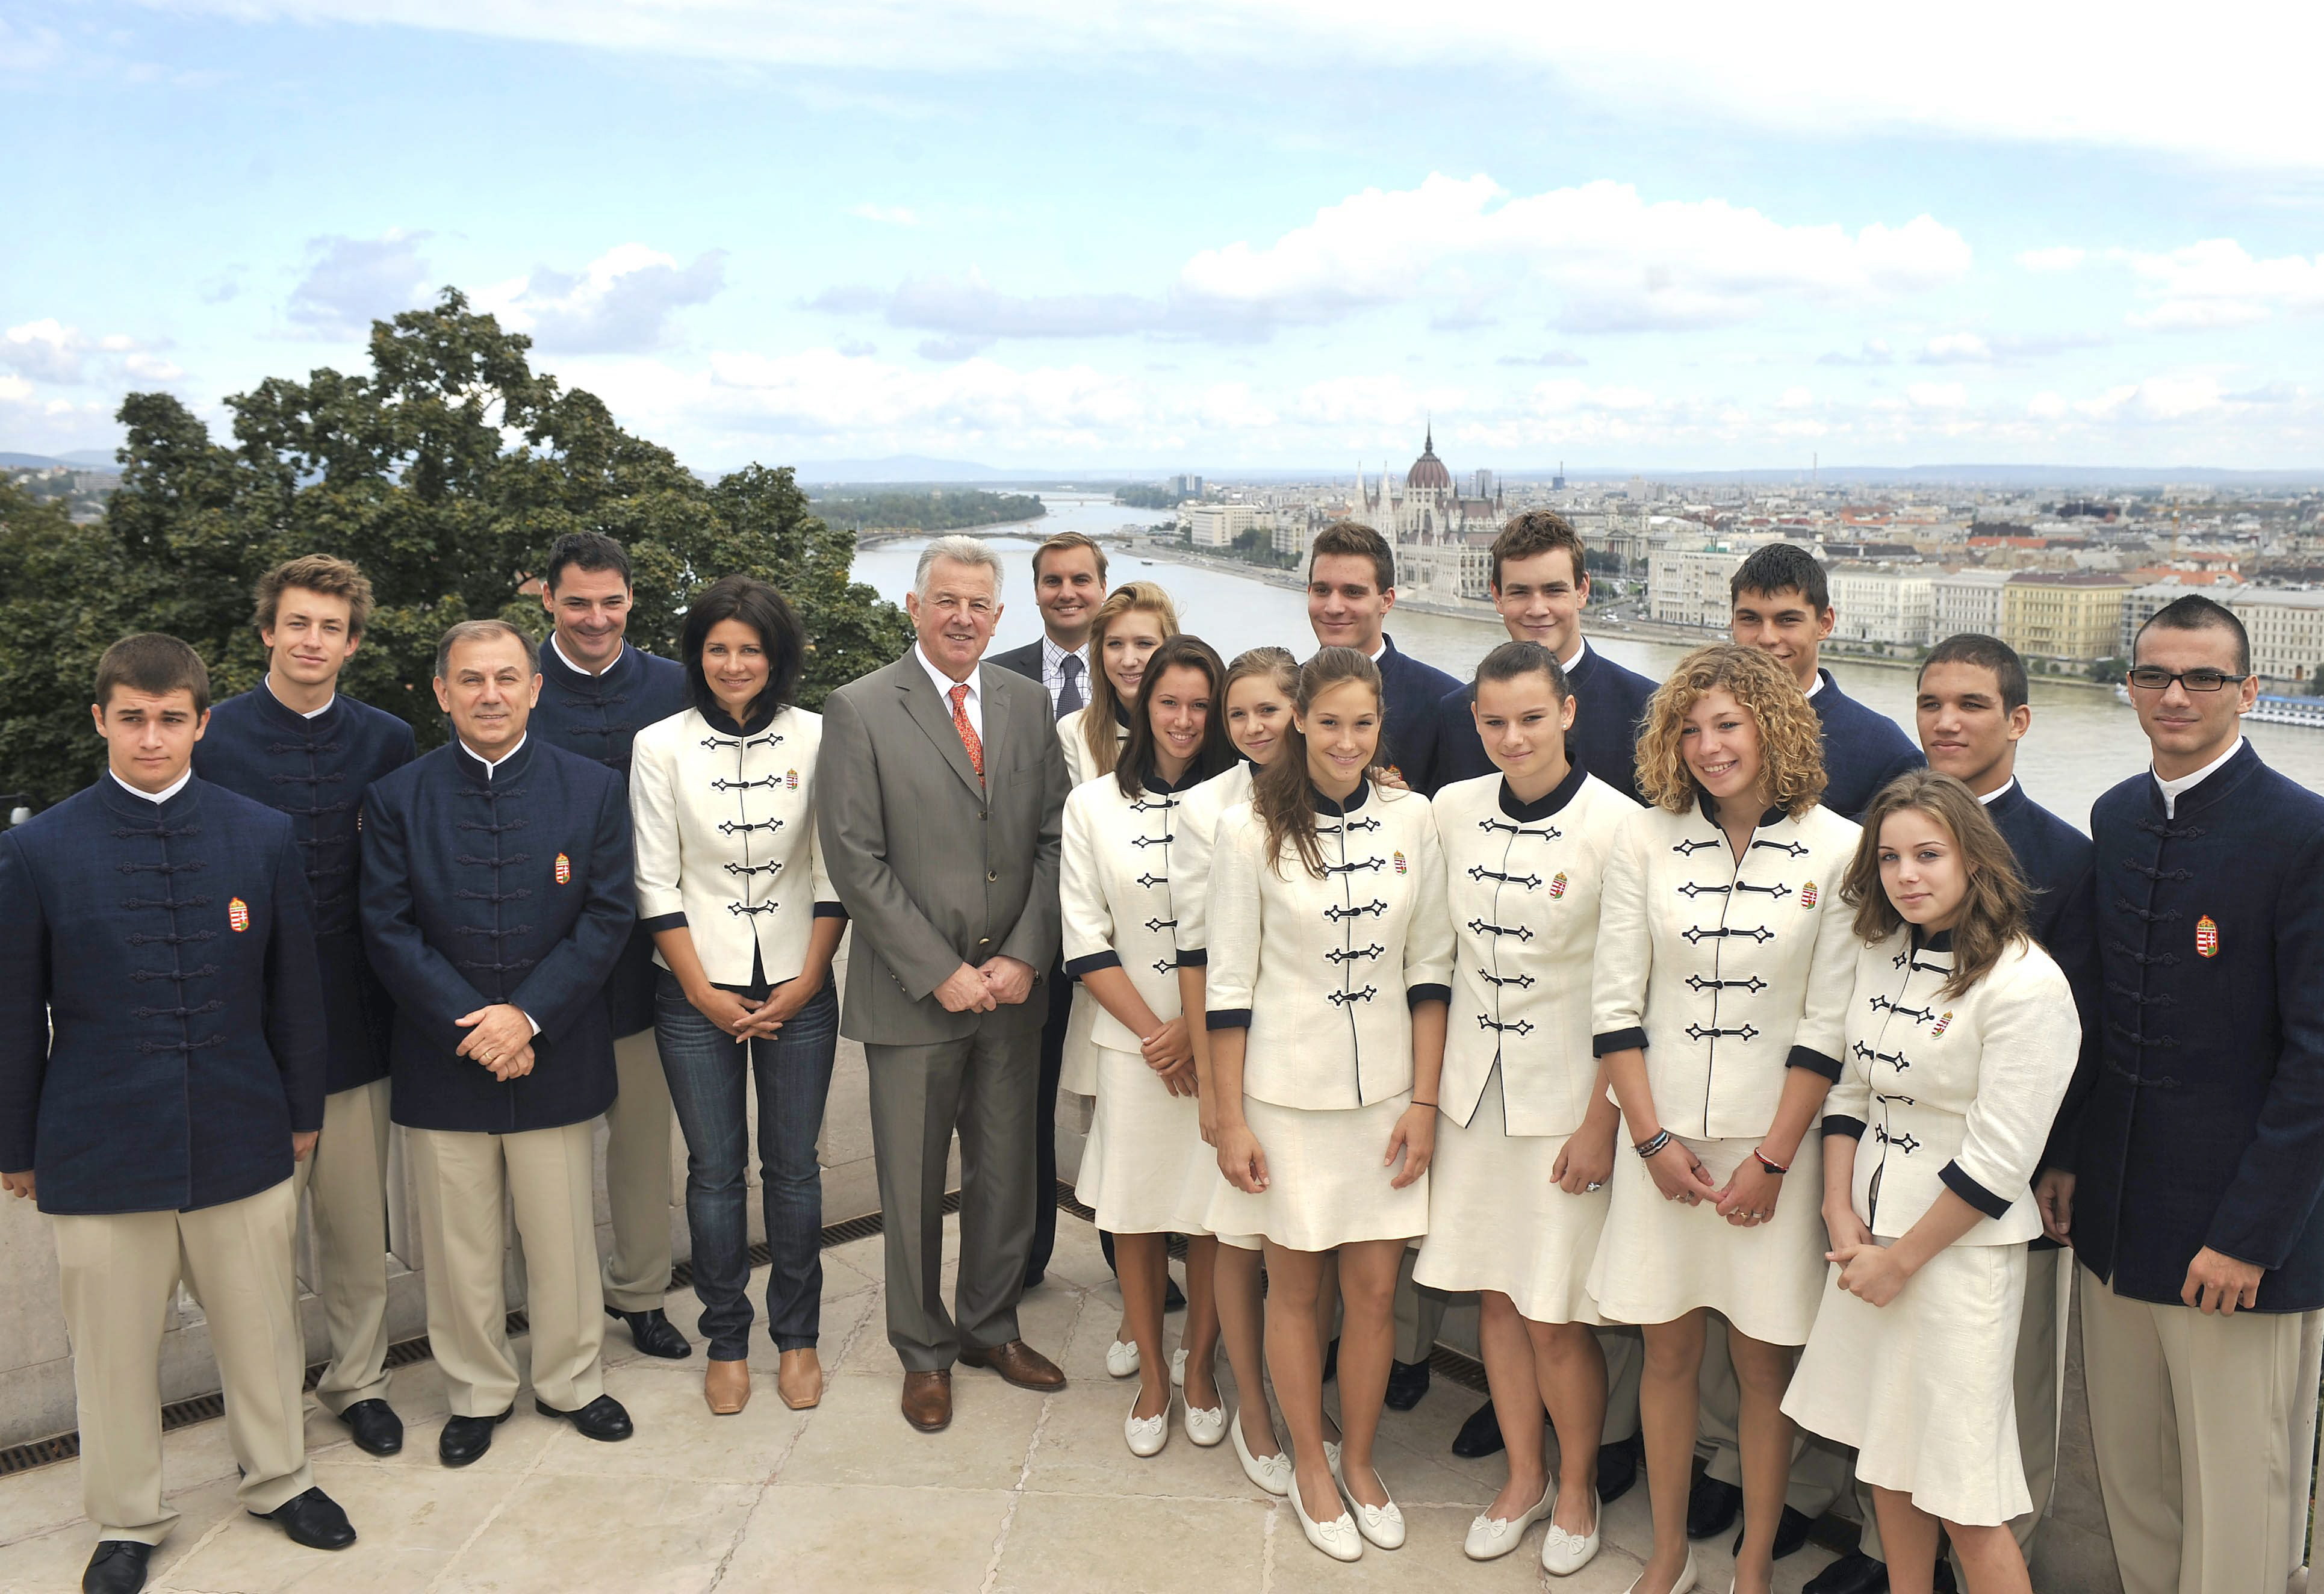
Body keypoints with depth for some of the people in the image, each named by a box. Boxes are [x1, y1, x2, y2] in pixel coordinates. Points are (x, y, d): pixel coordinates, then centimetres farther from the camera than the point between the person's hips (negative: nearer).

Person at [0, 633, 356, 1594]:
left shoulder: (264, 839, 0)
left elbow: (296, 986, 6)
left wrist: (303, 1110, 10)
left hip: (243, 1141, 1)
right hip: (98, 1146, -1)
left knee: (262, 1327, 14)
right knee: (113, 1348, 11)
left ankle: (279, 1480, 36)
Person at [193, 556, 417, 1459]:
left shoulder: (386, 742, 3)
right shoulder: (211, 738, -3)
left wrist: (397, 989, 2)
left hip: (353, 1017, 2)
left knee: (359, 1222, 11)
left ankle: (358, 1382, 29)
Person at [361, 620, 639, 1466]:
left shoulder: (593, 789, 0)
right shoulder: (396, 797, 1)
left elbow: (608, 918, -4)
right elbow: (388, 929, -3)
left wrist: (527, 1014, -13)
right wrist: (469, 1026, -12)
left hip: (555, 1055, 0)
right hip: (441, 1059, 0)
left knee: (562, 1234, 11)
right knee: (458, 1244, 10)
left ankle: (570, 1380, 30)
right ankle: (477, 1393, 29)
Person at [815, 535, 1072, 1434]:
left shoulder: (1028, 704, 6)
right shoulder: (859, 711, -6)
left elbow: (1052, 842, 5)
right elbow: (857, 862, -10)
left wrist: (1023, 958, -7)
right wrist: (942, 973, -13)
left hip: (1013, 988, 4)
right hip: (912, 992, -3)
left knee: (1006, 1172, 15)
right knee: (913, 1187, 9)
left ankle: (991, 1328, 35)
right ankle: (924, 1351, 28)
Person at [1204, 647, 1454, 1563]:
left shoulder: (1412, 819, -2)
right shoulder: (1249, 829, -9)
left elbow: (1429, 968, 3)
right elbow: (1230, 983, -6)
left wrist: (1425, 1099, -1)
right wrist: (1230, 1120, -5)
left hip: (1386, 1091, 2)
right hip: (1286, 1094, -2)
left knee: (1376, 1288, 9)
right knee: (1294, 1285, 11)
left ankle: (1359, 1460, 32)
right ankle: (1310, 1467, 31)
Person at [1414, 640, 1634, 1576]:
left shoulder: (1616, 824, -14)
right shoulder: (1453, 809, 1)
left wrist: (1601, 1123, -11)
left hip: (1566, 1098, -4)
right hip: (1474, 1085, 5)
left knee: (1555, 1318, 3)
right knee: (1494, 1295, 14)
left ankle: (1577, 1490, 29)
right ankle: (1522, 1479, 35)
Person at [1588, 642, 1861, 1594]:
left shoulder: (1838, 850, -6)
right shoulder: (1646, 842, -1)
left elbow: (1830, 1022, -7)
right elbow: (1615, 1002, 0)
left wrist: (1771, 1158, -9)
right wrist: (1652, 1139, -5)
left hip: (1774, 1141, -2)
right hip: (1663, 1137, 2)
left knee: (1763, 1362, 8)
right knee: (1667, 1352, 12)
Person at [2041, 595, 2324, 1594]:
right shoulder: (2115, 818, 7)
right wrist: (2068, 1155, 10)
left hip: (2242, 1227, -6)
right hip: (2116, 1212, 6)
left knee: (2236, 1508, 6)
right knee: (2128, 1474, 15)